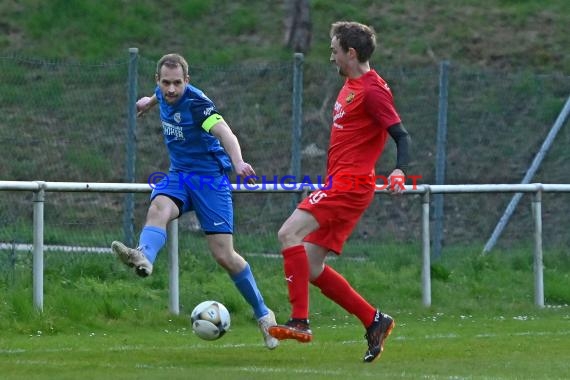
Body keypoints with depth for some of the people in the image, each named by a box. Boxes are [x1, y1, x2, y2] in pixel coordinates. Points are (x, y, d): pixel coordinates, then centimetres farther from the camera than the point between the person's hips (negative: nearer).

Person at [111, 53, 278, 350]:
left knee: (224, 255, -8)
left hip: (210, 177, -6)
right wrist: (151, 101, 47)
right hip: (179, 175, 6)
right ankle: (144, 258, -61)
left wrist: (238, 162, -59)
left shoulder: (197, 103, -23)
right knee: (158, 209, -30)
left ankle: (263, 314, 10)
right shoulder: (165, 94, -1)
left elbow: (224, 132, -40)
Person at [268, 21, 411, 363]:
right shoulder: (351, 85, 18)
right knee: (312, 268, 6)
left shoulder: (372, 90, -12)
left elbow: (402, 136, -19)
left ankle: (300, 322, -23)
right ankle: (374, 321, 12)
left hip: (350, 182, -10)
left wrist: (399, 171, -36)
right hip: (339, 182, 10)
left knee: (289, 233, -21)